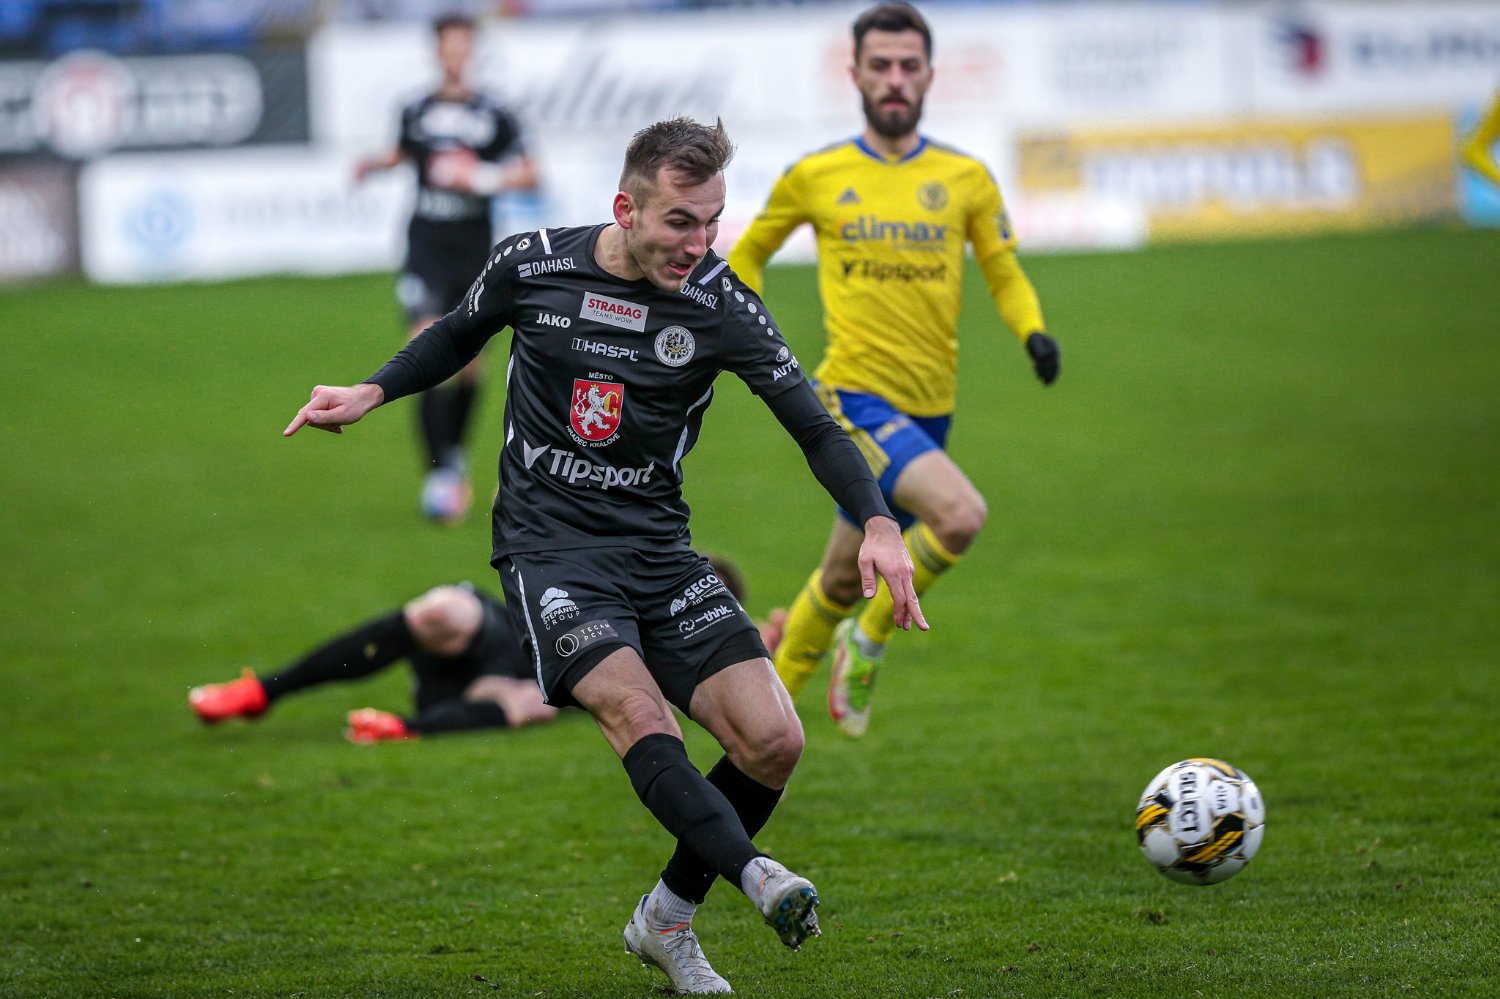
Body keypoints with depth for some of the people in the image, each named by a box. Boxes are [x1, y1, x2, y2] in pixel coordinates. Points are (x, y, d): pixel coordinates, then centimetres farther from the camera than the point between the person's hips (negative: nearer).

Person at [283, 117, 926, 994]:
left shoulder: (721, 304, -7)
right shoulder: (530, 266, -6)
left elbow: (814, 425, -7)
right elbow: (460, 335, 17)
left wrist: (878, 522, -22)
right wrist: (372, 393, 4)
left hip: (660, 550, 2)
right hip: (549, 547, -2)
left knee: (773, 741, -10)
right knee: (638, 714, -29)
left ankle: (667, 919, 11)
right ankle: (758, 878, -42)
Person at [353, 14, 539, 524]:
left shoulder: (494, 117, 0)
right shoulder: (416, 112, 5)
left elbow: (529, 175, 2)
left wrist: (484, 178, -14)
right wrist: (375, 164, 6)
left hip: (475, 247, 0)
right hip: (426, 246, 0)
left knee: (469, 366, 7)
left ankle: (454, 452, 32)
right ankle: (440, 471, -16)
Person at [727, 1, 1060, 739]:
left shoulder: (965, 179, 5)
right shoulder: (815, 177, 1)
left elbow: (1003, 270, 13)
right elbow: (748, 256, 16)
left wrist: (1033, 331, -7)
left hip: (927, 411, 4)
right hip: (854, 396, -4)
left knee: (843, 578, 14)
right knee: (961, 513, -27)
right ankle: (871, 640, -5)